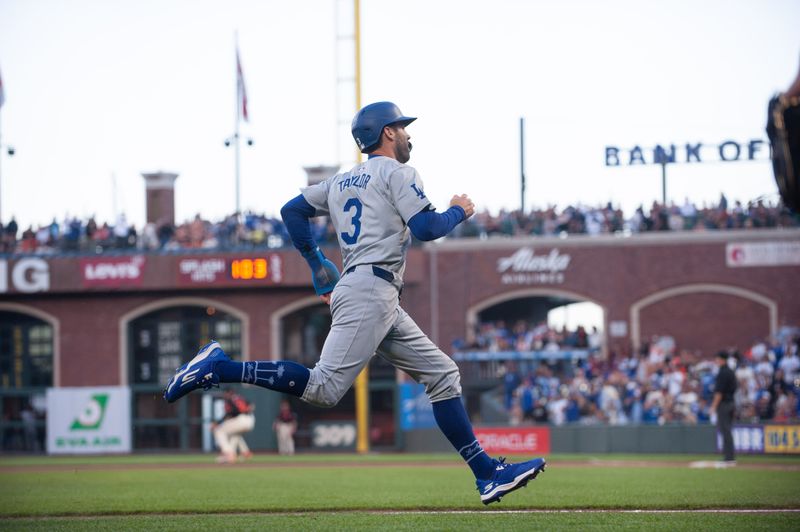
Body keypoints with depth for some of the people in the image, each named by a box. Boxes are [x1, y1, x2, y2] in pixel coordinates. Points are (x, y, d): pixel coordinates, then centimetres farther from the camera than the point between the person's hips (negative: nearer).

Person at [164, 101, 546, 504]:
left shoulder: (340, 181, 23)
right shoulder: (396, 173, -1)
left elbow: (292, 211, 23)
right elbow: (425, 229, -12)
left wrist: (316, 265, 27)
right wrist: (458, 212, 8)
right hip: (369, 292, -10)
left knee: (443, 374, 9)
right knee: (324, 388, -20)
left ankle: (488, 473, 5)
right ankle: (218, 368, -20)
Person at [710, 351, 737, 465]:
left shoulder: (722, 373, -15)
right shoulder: (731, 372, 14)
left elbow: (719, 392, -19)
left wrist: (714, 406, -15)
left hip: (723, 404, -9)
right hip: (731, 403, 9)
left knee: (725, 431, -8)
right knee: (728, 431, 12)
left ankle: (729, 458, -10)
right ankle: (729, 457, 14)